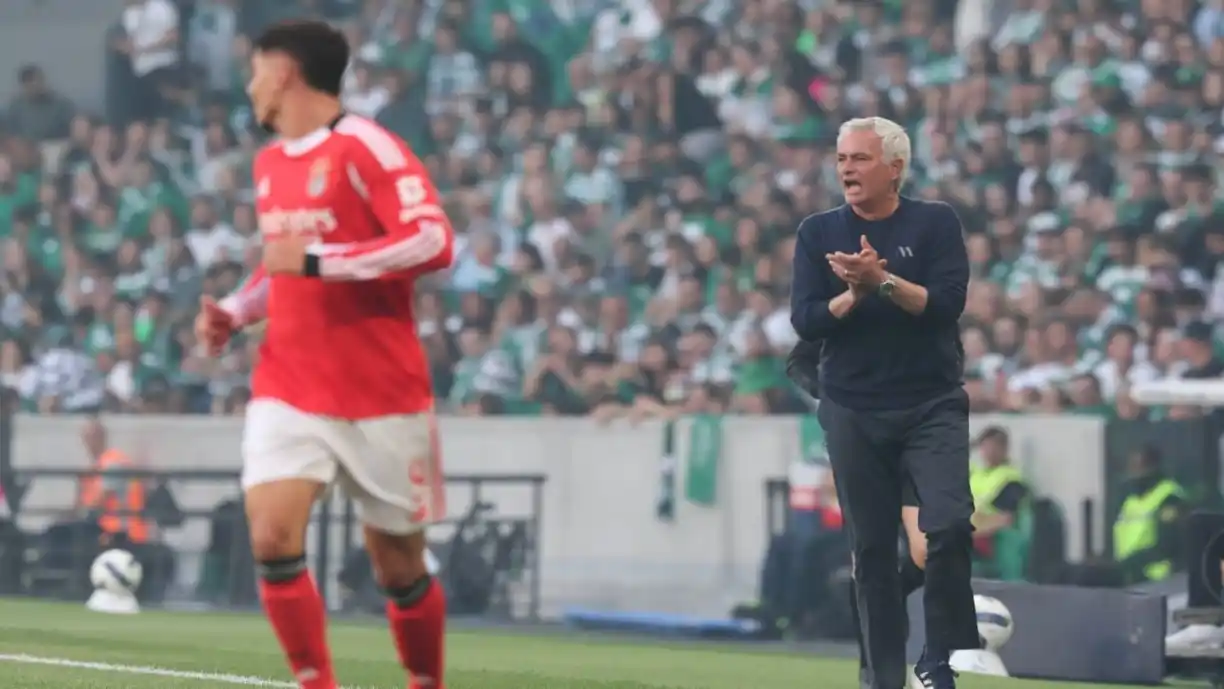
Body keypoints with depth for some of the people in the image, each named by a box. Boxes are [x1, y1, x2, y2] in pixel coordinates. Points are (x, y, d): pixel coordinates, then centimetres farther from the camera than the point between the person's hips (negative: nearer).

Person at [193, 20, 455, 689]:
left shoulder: (365, 149, -12)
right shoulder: (269, 163, 12)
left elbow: (434, 241, -22)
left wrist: (314, 260, -23)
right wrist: (232, 312, 8)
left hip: (380, 396, -5)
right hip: (287, 390, 5)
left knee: (397, 564, 5)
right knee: (272, 538, -16)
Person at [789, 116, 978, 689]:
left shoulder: (935, 223, 1)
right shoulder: (818, 233, 6)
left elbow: (947, 303, -12)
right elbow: (806, 321, -3)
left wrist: (882, 282, -23)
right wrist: (854, 293, -19)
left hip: (932, 405, -2)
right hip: (853, 411, 2)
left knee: (949, 523, -19)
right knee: (871, 548, 5)